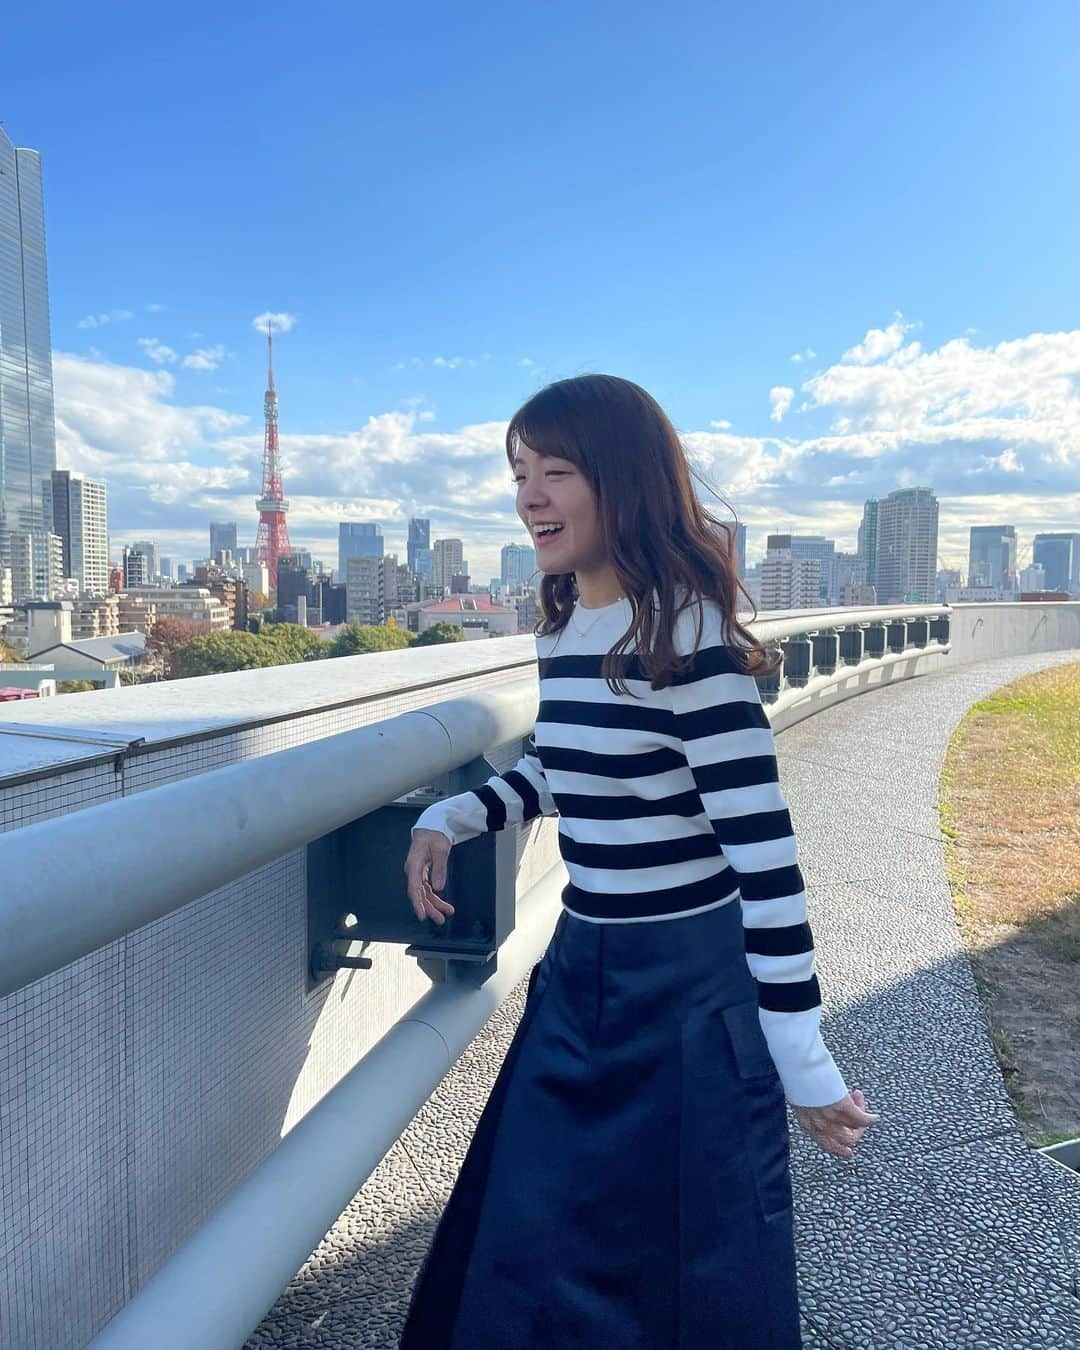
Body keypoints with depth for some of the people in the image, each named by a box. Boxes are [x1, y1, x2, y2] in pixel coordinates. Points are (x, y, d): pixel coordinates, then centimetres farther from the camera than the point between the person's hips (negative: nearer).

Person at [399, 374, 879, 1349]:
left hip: (689, 986, -7)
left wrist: (800, 1055, -18)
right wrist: (450, 820, 4)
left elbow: (764, 848, -21)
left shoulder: (684, 634, -21)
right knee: (526, 1259, 21)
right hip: (581, 972, 8)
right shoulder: (563, 627, 3)